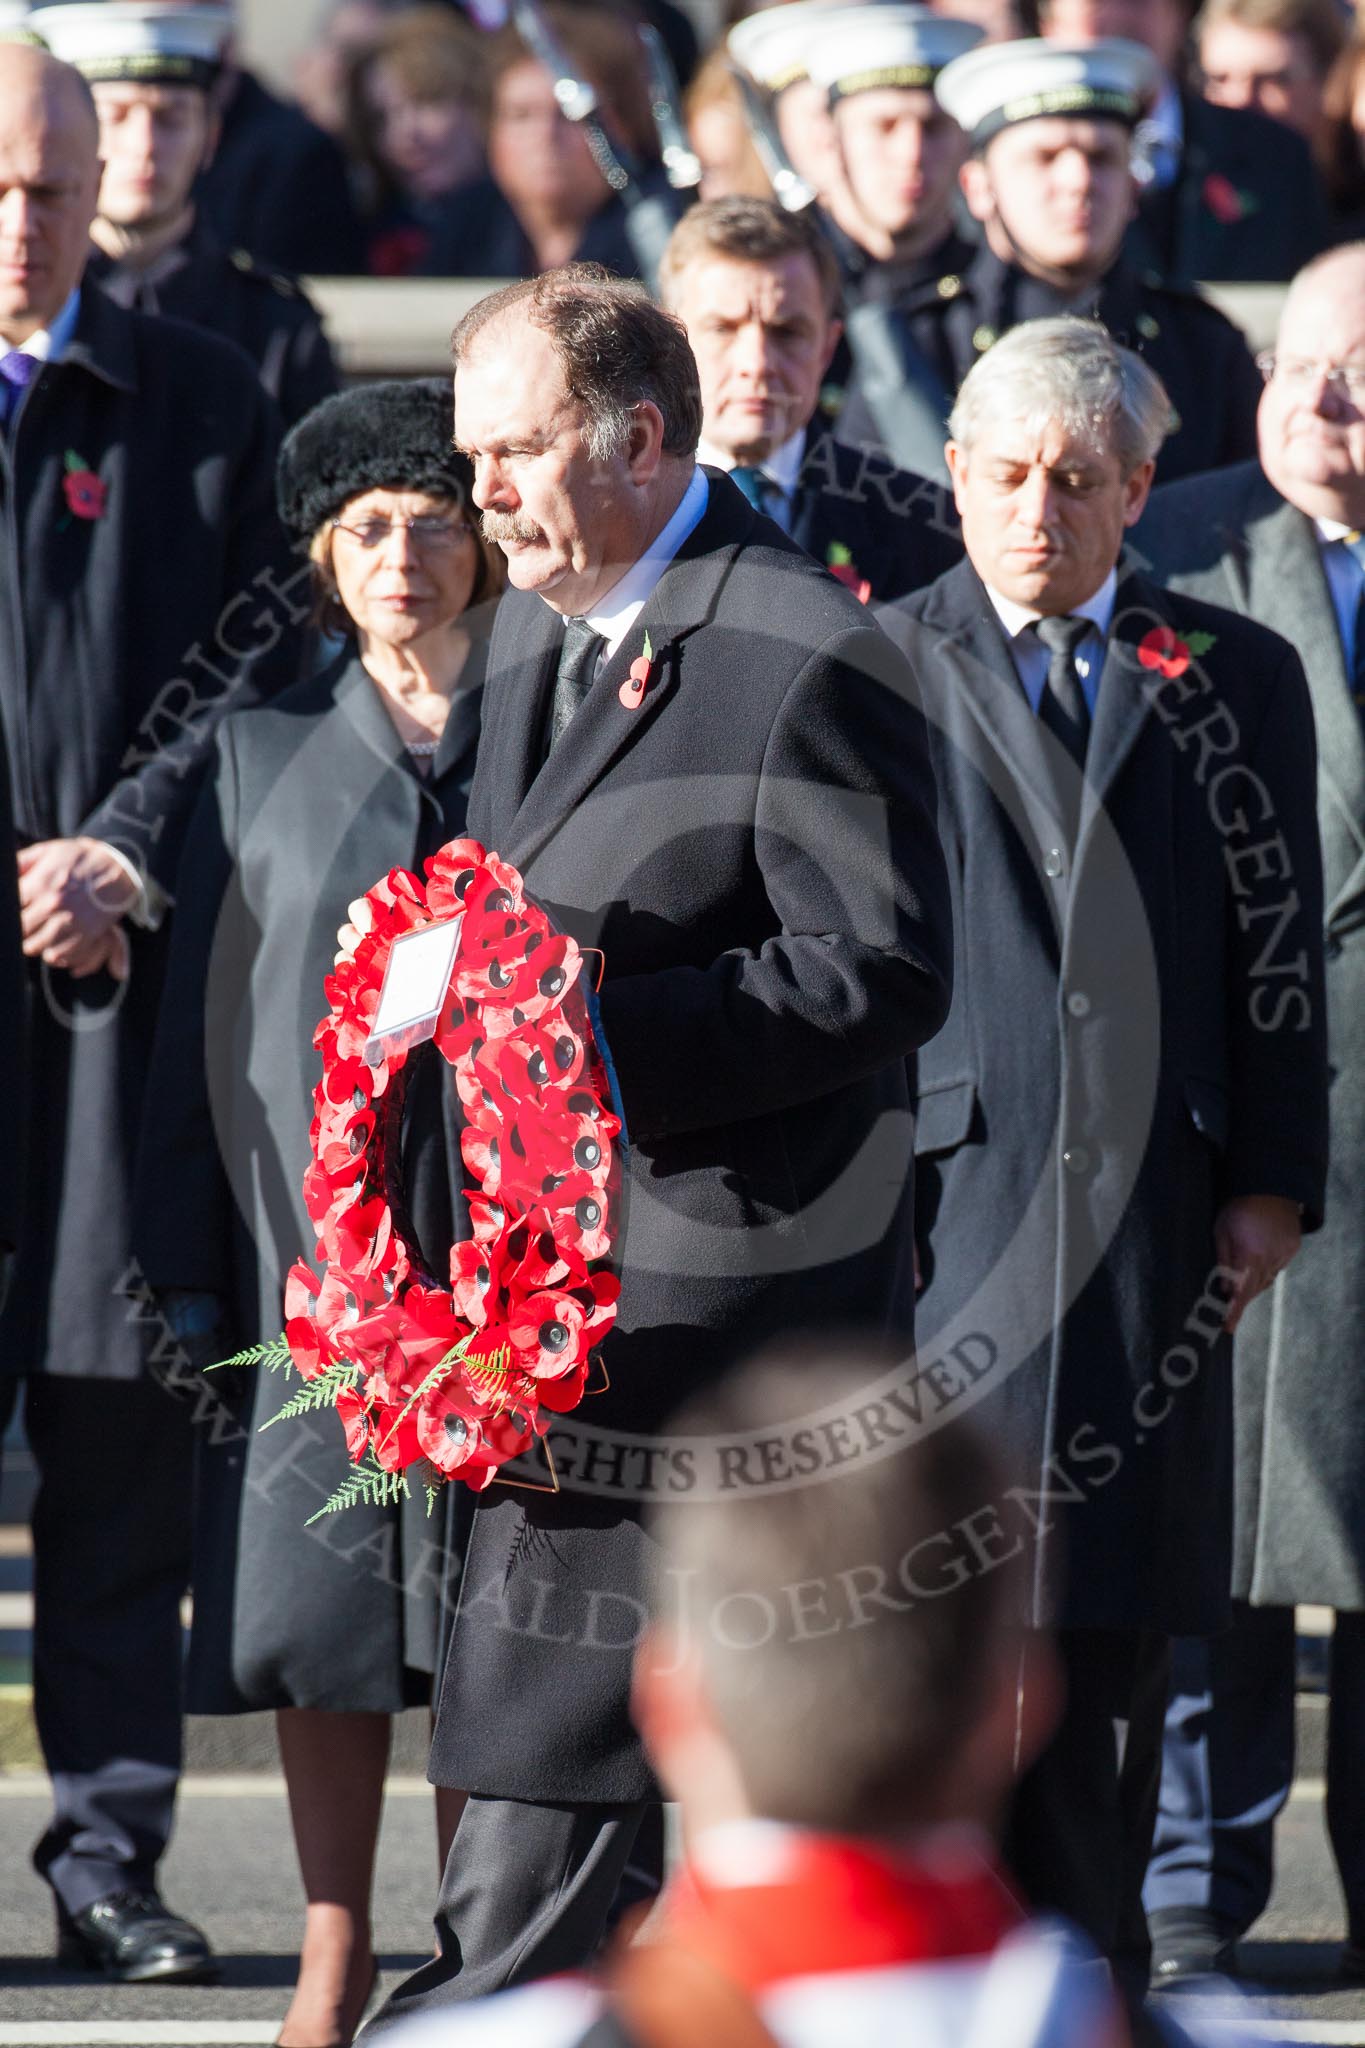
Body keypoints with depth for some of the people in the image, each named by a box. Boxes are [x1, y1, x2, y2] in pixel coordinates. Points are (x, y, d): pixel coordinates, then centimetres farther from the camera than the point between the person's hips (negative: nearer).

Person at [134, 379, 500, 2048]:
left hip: (502, 1245, -1)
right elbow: (203, 1017, 7)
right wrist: (192, 1267, 1)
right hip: (309, 1246, 1)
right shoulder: (266, 756, 7)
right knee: (323, 1598, 1)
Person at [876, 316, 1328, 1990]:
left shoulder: (1234, 682, 11)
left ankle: (1086, 1965, 12)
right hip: (943, 1193, -2)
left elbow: (1280, 943, 10)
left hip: (1153, 1207, 2)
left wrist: (1272, 1180, 2)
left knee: (1116, 1619, 5)